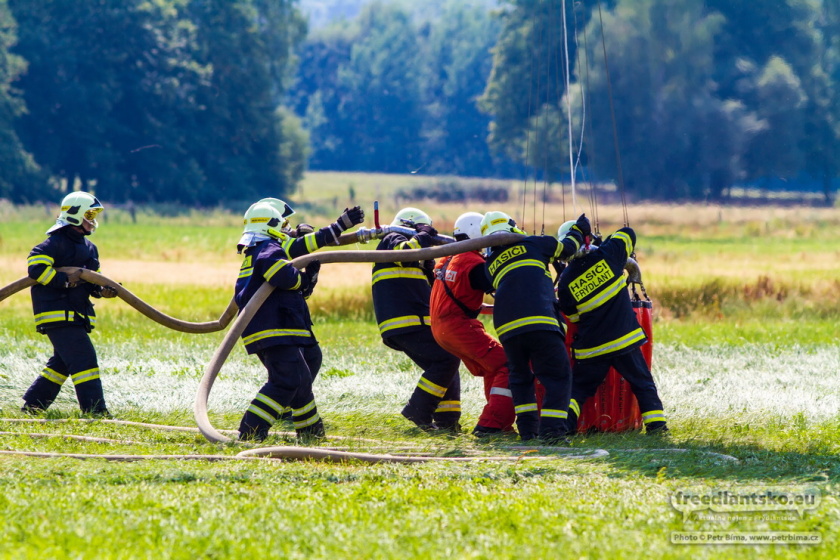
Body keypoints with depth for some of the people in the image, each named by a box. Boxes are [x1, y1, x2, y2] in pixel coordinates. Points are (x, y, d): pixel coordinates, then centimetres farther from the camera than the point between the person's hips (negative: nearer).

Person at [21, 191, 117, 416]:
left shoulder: (89, 248, 18)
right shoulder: (56, 243, -11)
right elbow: (36, 267, -20)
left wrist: (101, 290, 2)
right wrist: (65, 279, -22)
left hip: (76, 316, 10)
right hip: (57, 312, -10)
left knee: (62, 362, 15)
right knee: (84, 359, -15)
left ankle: (32, 405, 24)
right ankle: (95, 410, -17)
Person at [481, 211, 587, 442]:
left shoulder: (491, 264, 24)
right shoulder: (532, 243, 14)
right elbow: (567, 247, 27)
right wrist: (579, 230, 47)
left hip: (506, 327, 4)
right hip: (539, 322, -4)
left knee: (520, 377, 24)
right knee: (558, 376, -1)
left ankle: (527, 428, 17)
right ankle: (551, 430, -15)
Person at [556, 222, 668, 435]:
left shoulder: (566, 281, -8)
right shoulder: (607, 256, -10)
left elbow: (571, 314, 5)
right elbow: (628, 234, 9)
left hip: (591, 345, 0)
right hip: (624, 338, 0)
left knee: (579, 386, 12)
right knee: (642, 382, 13)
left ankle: (563, 422, -4)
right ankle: (655, 422, 6)